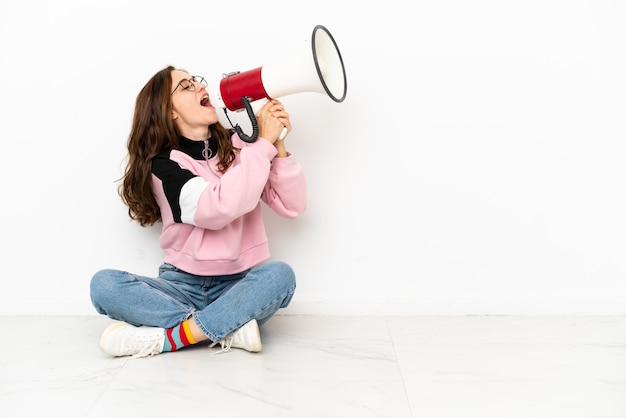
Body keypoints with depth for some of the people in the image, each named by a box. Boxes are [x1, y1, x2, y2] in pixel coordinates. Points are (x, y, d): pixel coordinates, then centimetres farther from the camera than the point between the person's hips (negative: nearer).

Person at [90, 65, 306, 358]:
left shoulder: (240, 146, 2)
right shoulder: (164, 164, -5)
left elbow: (291, 207, -4)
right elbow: (216, 209, -25)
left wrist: (277, 147, -16)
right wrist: (264, 144, -20)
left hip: (241, 285, 1)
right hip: (183, 285, 0)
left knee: (280, 274, -31)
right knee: (104, 284, -23)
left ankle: (168, 338, -25)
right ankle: (230, 329, -25)